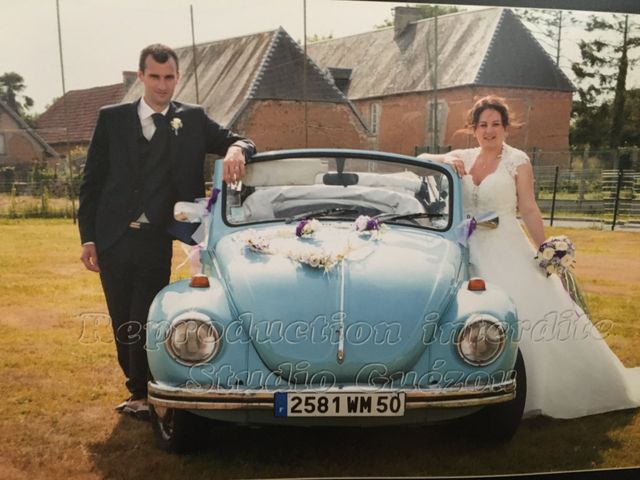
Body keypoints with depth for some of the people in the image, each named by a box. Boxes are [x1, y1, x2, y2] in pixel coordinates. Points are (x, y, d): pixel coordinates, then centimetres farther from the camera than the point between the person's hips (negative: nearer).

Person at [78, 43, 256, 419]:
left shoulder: (193, 119, 5)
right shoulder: (112, 118, 5)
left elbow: (236, 142, 4)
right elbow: (92, 181, 6)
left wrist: (237, 149, -22)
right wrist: (88, 237, 0)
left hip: (156, 243, -2)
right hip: (112, 241, 2)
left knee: (146, 323, 1)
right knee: (122, 322, 11)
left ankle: (142, 395, 16)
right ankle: (138, 387, 28)